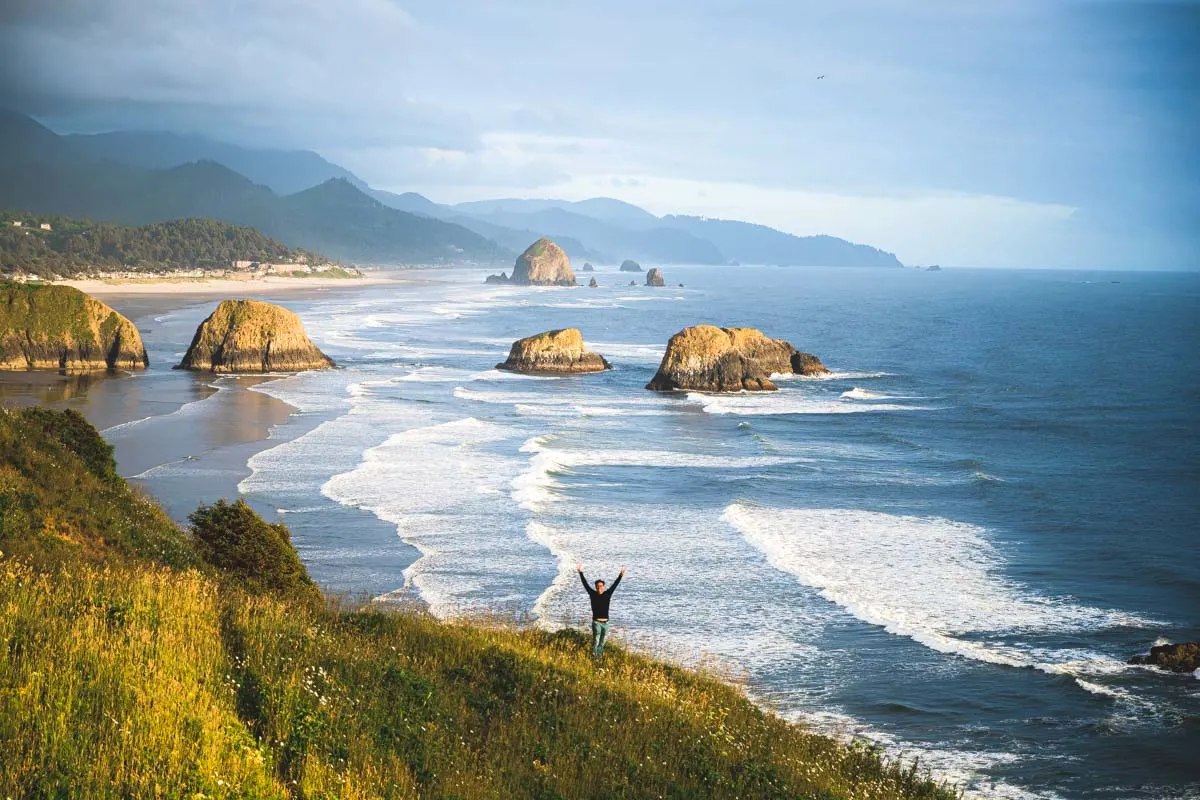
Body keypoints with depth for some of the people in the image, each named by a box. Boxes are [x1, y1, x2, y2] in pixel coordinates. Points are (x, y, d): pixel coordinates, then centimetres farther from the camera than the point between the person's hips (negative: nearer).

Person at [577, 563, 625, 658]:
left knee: (602, 643, 8)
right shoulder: (593, 594, 2)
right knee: (596, 640, -14)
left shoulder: (607, 594, 7)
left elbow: (614, 585, 10)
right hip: (596, 622, -3)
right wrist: (581, 573, -1)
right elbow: (585, 584, 1)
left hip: (605, 623, 3)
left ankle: (599, 657, 15)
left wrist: (621, 575, 8)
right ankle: (594, 656, -12)